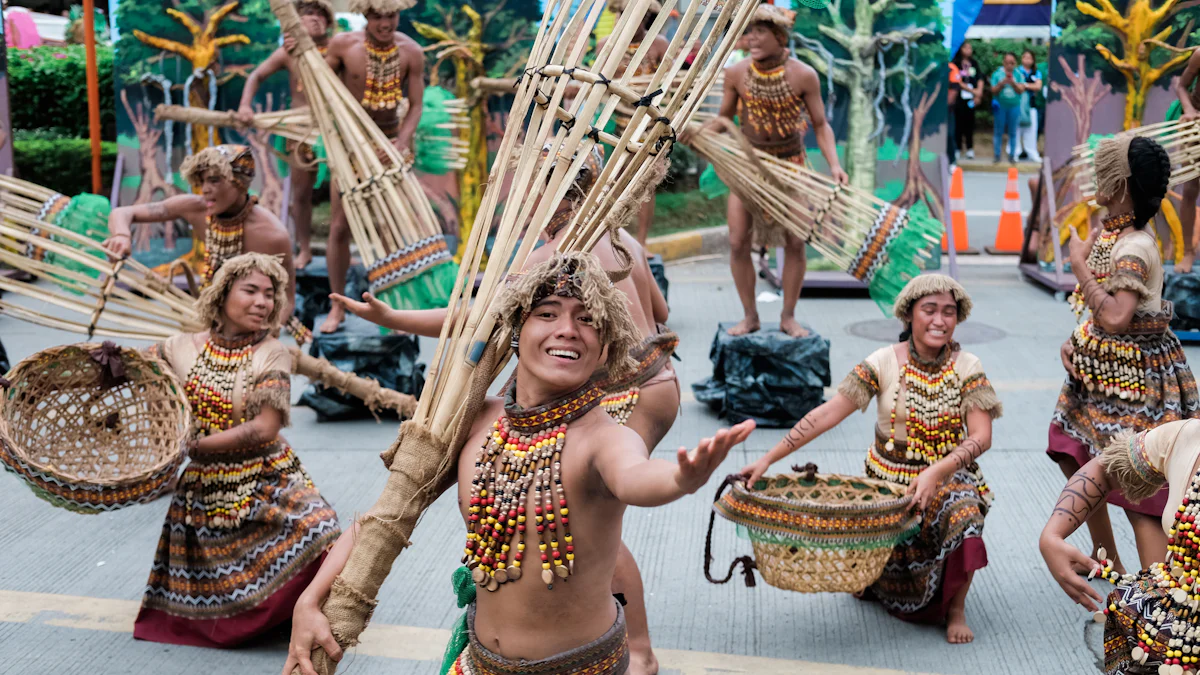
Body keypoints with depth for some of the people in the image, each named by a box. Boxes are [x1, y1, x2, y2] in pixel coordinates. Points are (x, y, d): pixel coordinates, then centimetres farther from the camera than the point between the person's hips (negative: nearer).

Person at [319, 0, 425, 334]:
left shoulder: (411, 52, -11)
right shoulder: (343, 45, -12)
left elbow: (415, 106, -8)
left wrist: (402, 142, -24)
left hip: (391, 143, 0)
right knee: (339, 227, -1)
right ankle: (337, 307, 12)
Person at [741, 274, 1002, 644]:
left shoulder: (967, 367, -6)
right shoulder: (884, 363, -10)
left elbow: (981, 436, -14)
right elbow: (827, 414, -16)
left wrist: (936, 473, -32)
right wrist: (769, 458, -24)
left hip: (950, 474, 0)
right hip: (888, 481, 0)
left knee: (963, 511, -33)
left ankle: (956, 608, -8)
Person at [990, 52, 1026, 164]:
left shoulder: (1019, 74, 0)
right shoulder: (997, 74, 0)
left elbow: (1021, 90, -7)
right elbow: (994, 90, -3)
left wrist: (1013, 83, -24)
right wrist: (1002, 83, -19)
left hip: (1014, 106, 1)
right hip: (1000, 106, -1)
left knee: (1013, 133, 6)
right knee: (999, 132, 4)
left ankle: (1012, 155, 12)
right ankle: (996, 155, 10)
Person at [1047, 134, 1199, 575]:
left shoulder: (1135, 247, -22)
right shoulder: (1110, 232, 6)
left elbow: (1115, 318, -31)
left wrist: (1079, 264, -22)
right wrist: (1074, 342, 0)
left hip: (1134, 378, -10)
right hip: (1101, 370, 10)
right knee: (1075, 460, 20)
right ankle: (1107, 558, 38)